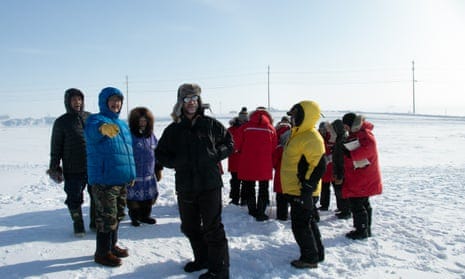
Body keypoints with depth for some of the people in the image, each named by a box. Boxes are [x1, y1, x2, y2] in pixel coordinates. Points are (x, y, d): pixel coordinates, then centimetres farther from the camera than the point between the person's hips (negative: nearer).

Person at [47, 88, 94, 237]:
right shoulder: (61, 122, 0)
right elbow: (56, 147, 2)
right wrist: (54, 168, 0)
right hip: (73, 169, -2)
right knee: (74, 198, 4)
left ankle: (95, 222, 25)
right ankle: (78, 224, 23)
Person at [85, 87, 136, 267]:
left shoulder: (122, 124, 16)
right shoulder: (96, 119, -7)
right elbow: (92, 131, -33)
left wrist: (131, 174, 22)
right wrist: (103, 128, -57)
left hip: (123, 179, 8)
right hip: (104, 179, -8)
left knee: (117, 216, 19)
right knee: (107, 218, -1)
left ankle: (112, 246, 35)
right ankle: (102, 253, 14)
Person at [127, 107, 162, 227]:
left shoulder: (151, 135, 8)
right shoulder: (130, 135, -9)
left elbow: (157, 153, 16)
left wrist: (158, 169, 17)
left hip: (149, 174, 5)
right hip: (134, 175, -5)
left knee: (149, 197, 12)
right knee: (134, 198, 4)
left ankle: (144, 215, 29)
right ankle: (134, 216, 23)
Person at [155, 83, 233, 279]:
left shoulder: (210, 124, 1)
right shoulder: (173, 130, 6)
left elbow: (229, 143, 11)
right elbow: (160, 153, 13)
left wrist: (216, 155, -5)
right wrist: (176, 162, -3)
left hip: (209, 184, -4)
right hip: (185, 187, 4)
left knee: (212, 227, -2)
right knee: (190, 227, 17)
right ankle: (202, 259, 38)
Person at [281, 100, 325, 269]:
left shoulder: (311, 138, -20)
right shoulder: (299, 134, 13)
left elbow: (319, 166, -24)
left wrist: (306, 189, -24)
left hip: (300, 191, -10)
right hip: (296, 189, 10)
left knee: (300, 224, -1)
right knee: (307, 222, 18)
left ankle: (309, 258, 12)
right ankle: (317, 253, 31)